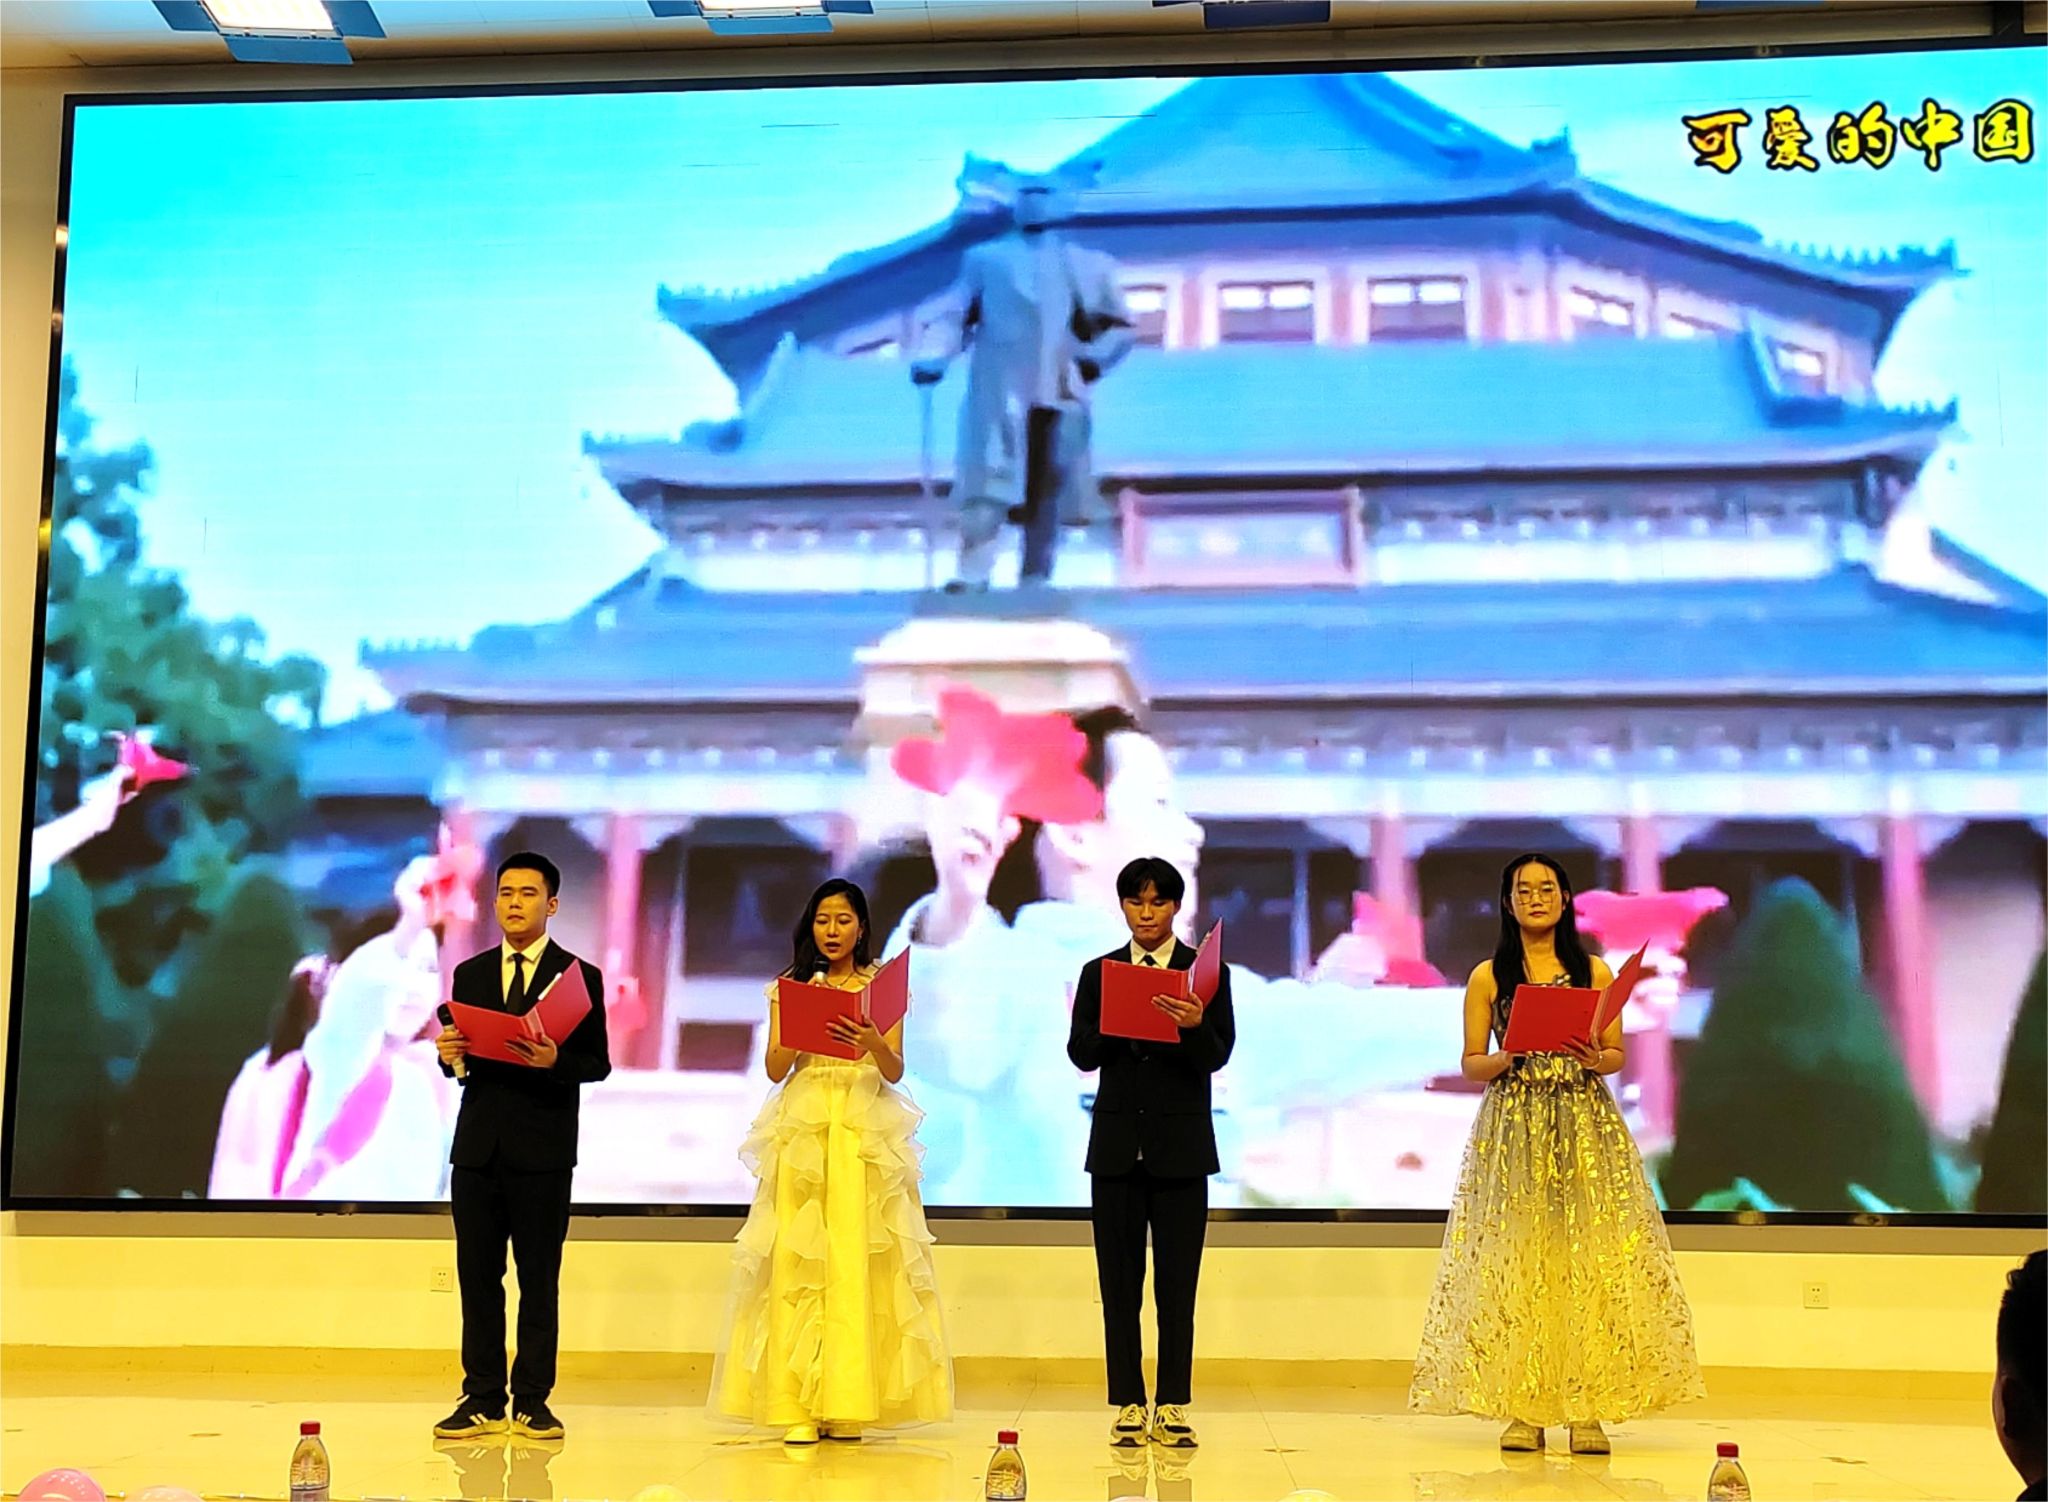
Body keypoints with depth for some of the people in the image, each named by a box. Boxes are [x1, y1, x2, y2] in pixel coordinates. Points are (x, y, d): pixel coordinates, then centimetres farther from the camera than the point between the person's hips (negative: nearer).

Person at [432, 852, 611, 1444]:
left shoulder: (580, 976, 2)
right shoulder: (469, 973, 13)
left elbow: (598, 1063, -2)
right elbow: (460, 1058, 15)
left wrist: (556, 1061, -21)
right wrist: (451, 1056, -8)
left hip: (543, 1149, -3)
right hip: (477, 1145, 3)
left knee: (540, 1278, 1)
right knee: (477, 1274, 5)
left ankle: (533, 1401, 8)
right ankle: (482, 1400, 11)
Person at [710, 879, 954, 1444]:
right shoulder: (790, 986, 12)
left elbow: (896, 1071, 0)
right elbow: (775, 1069, 4)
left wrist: (874, 1045, -21)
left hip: (866, 1132, -1)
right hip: (802, 1130, 1)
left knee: (857, 1259, -7)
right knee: (797, 1259, -7)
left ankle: (848, 1402, -4)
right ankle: (797, 1403, -6)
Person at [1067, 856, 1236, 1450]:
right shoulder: (1099, 973, 9)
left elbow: (1218, 1056, -6)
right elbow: (1080, 1054, 0)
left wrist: (1194, 1025, -26)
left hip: (1182, 1148, -2)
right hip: (1117, 1145, 2)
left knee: (1177, 1285, 1)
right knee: (1120, 1284, 5)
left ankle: (1174, 1406, 8)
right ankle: (1127, 1404, 11)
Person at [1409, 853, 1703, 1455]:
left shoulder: (1595, 971, 8)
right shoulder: (1487, 977, 6)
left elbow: (1618, 1055, 9)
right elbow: (1470, 1064, 6)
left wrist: (1594, 1059, -12)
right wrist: (1507, 1058, -14)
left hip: (1587, 1128, 1)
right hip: (1513, 1129, -1)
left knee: (1590, 1260, -5)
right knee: (1515, 1263, -4)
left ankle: (1588, 1409, 0)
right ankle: (1522, 1410, 2)